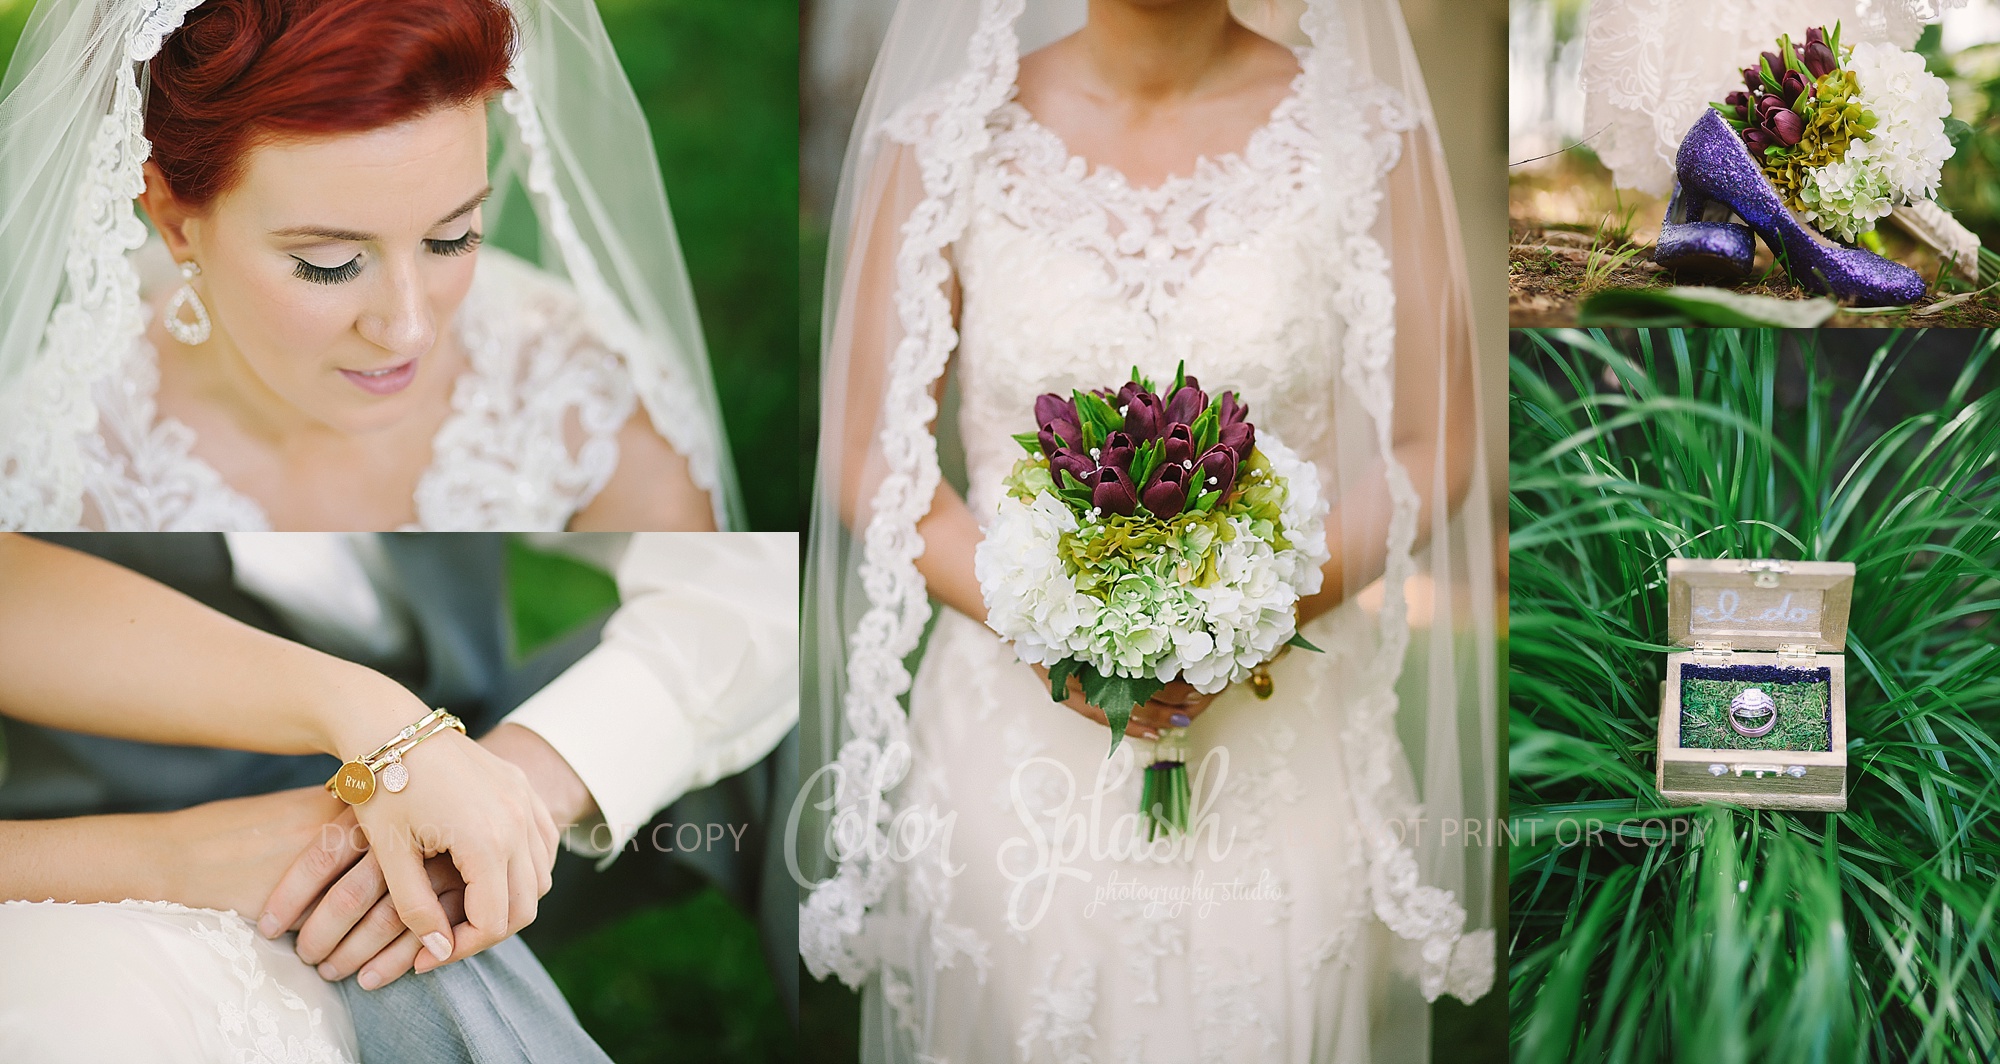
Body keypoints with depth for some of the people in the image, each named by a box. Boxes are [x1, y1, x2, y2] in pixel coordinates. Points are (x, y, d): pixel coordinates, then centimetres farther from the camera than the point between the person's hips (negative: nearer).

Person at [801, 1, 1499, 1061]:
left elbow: (1433, 449, 2)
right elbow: (867, 456, 0)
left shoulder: (1369, 137, -3)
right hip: (1015, 733, 0)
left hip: (1279, 735, 0)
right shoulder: (941, 142, -3)